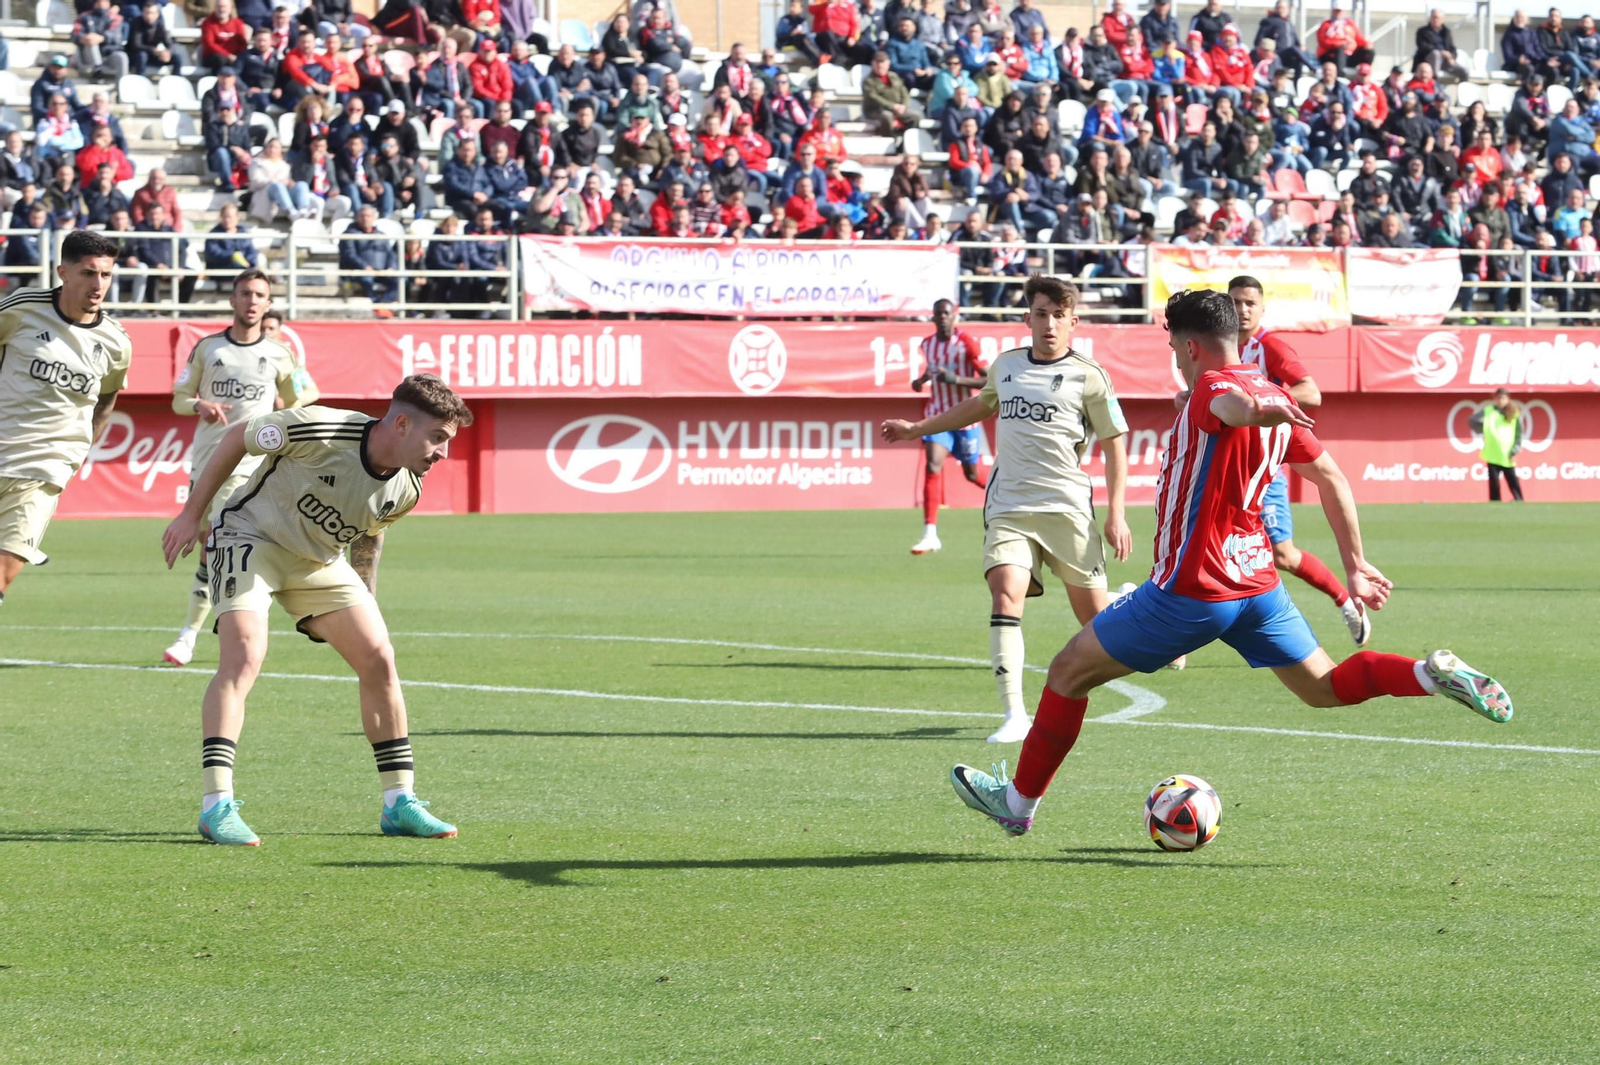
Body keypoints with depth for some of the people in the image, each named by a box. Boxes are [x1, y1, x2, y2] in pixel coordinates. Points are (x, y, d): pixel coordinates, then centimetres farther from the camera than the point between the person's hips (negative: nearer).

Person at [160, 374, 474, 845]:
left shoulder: (406, 489, -12)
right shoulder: (319, 430, -31)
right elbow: (237, 438, -14)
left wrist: (366, 603, 17)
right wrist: (192, 514, -8)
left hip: (320, 561, 6)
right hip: (252, 538, -6)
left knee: (379, 658, -3)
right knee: (244, 656, -25)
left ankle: (399, 803, 8)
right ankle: (216, 806, -23)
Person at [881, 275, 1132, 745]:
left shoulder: (1087, 376, -1)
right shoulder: (1005, 365, 12)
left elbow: (1114, 443, 3)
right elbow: (981, 405, 34)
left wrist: (1116, 513, -3)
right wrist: (918, 428, 37)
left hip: (1066, 507, -3)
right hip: (1008, 508, 3)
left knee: (1093, 614, 3)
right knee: (1005, 595, -18)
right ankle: (1014, 715, -21)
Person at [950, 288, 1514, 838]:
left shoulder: (1212, 387, -14)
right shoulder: (1274, 398, 12)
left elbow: (1240, 406, -40)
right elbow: (1331, 477, 18)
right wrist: (1356, 567, 22)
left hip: (1191, 588, -8)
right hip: (1258, 583, 8)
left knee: (1070, 671, 6)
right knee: (1325, 687, 13)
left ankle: (1019, 799, 13)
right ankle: (1432, 673, -12)